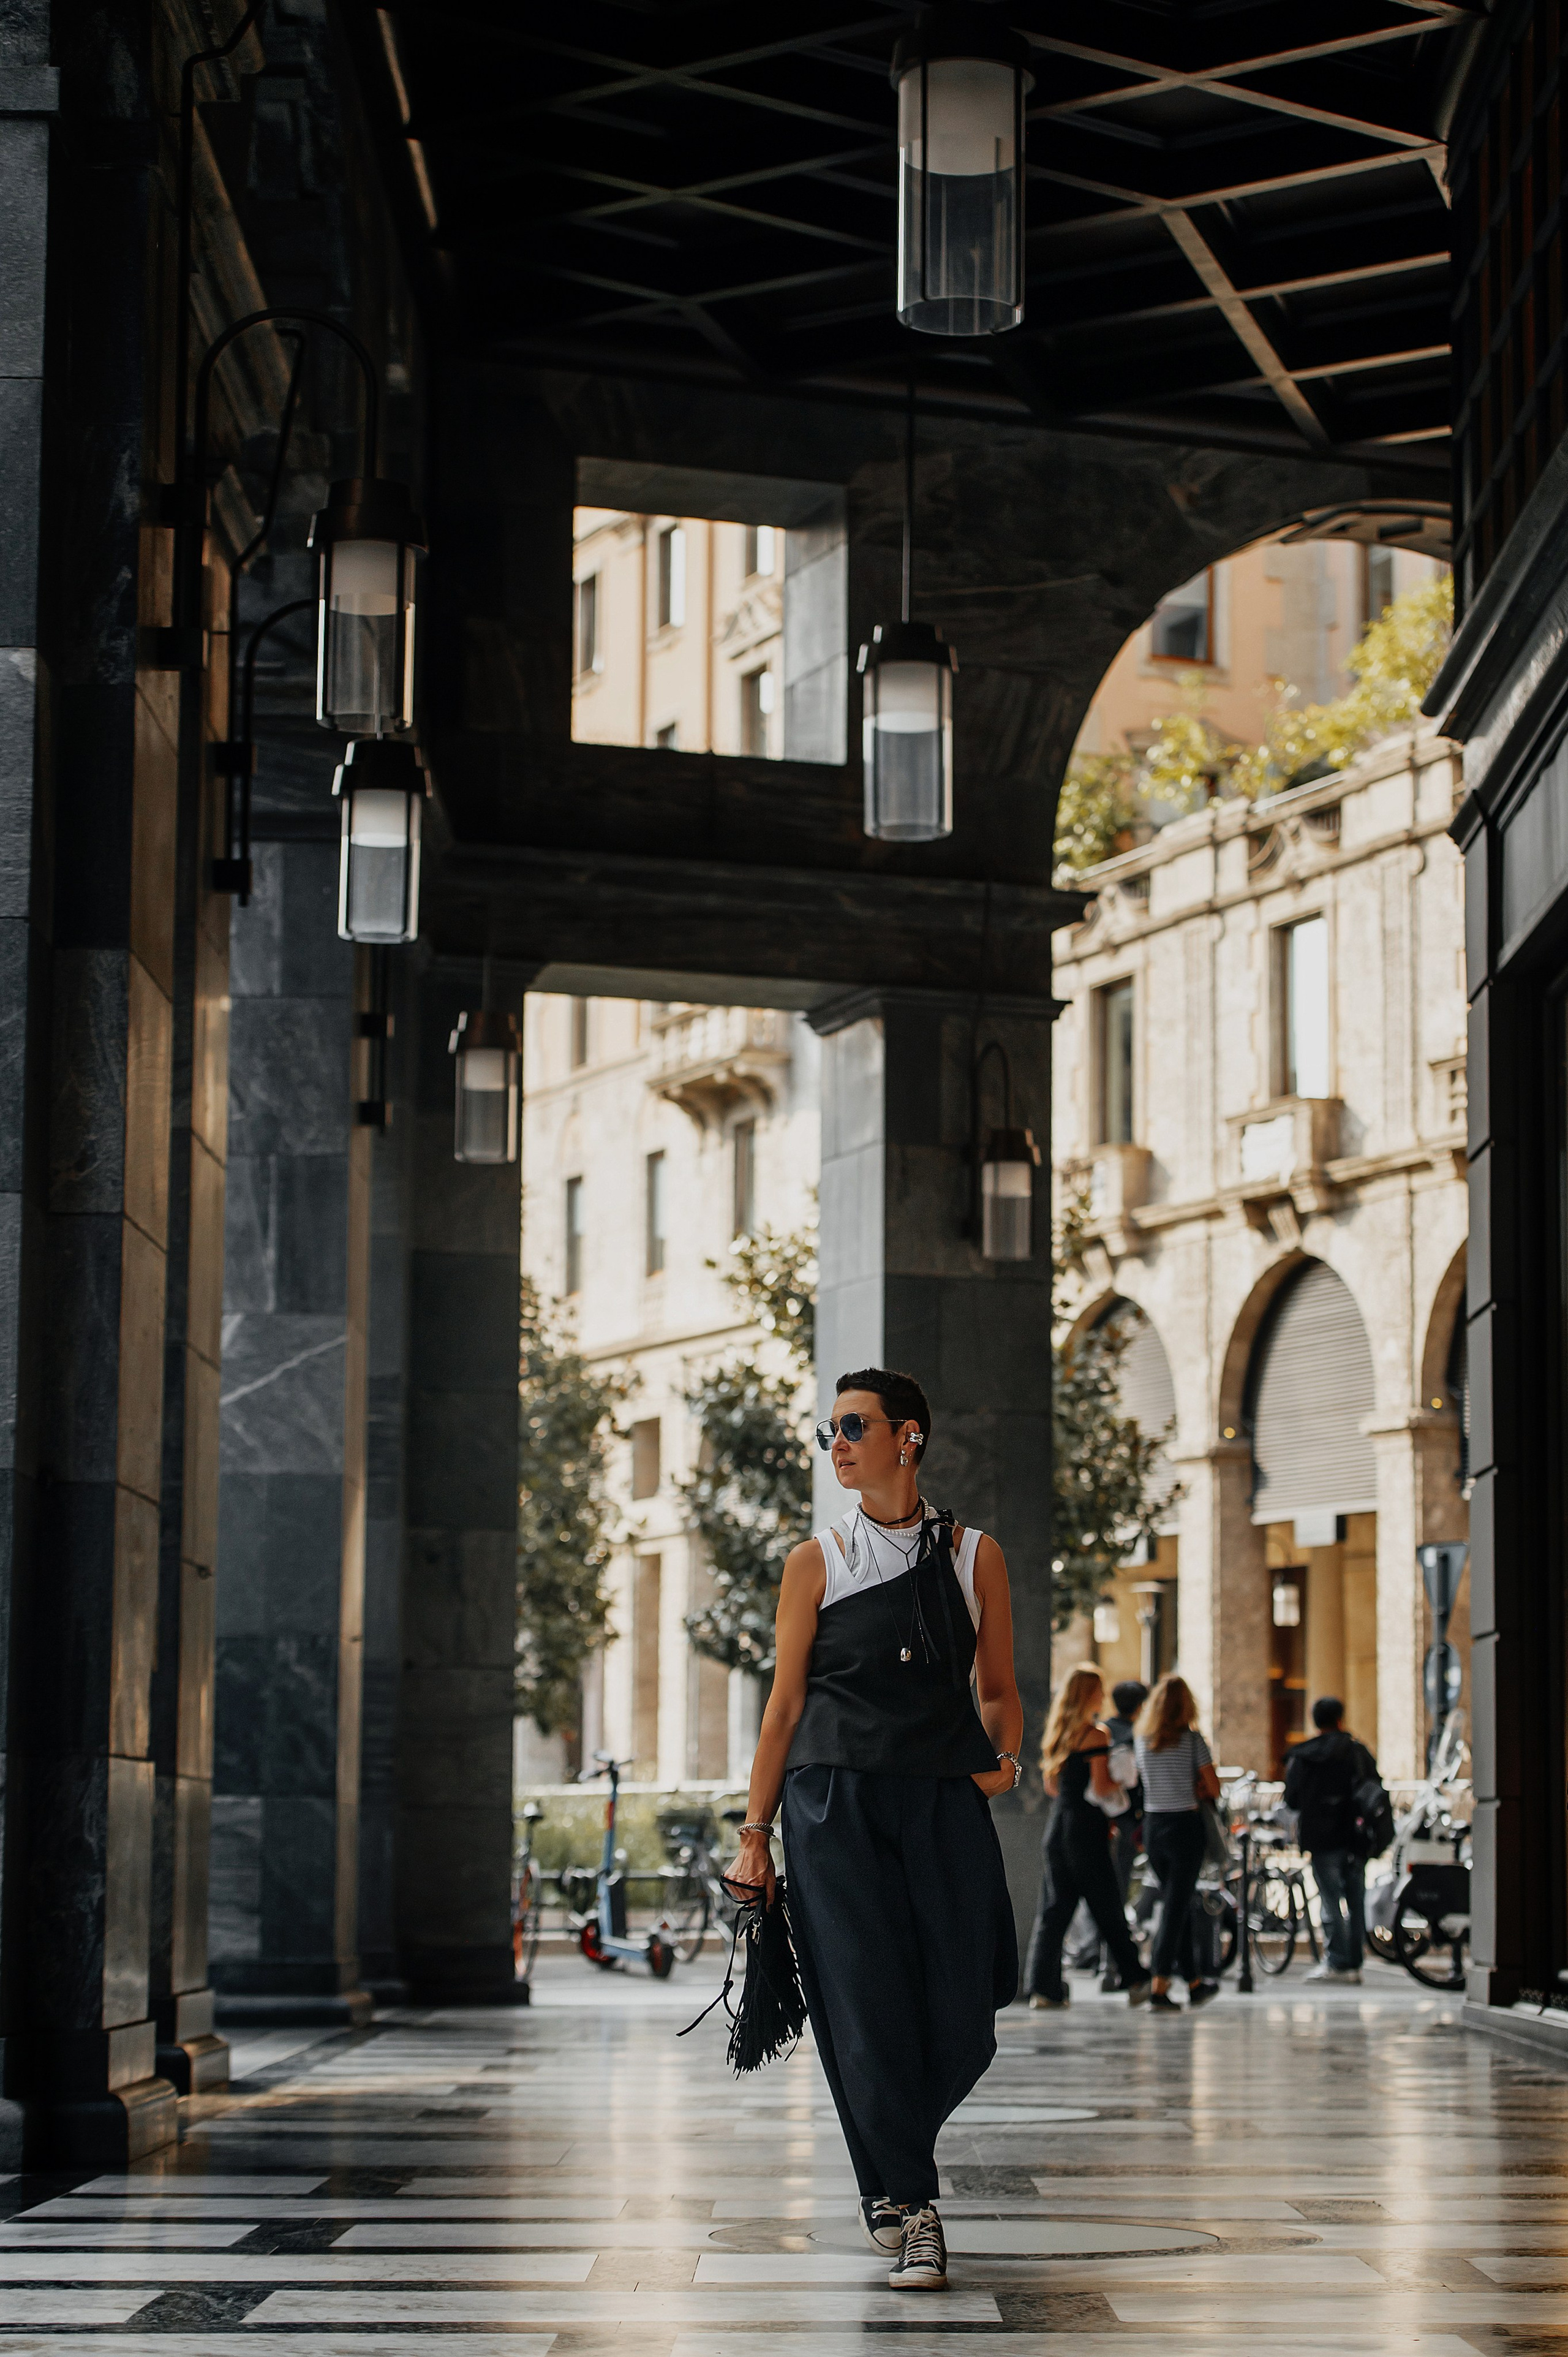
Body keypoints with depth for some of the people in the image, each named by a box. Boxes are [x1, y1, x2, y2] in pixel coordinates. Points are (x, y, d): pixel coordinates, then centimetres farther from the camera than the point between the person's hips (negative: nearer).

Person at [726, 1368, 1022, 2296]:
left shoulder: (975, 1556, 9)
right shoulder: (817, 1563, 5)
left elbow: (998, 1689, 16)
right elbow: (784, 1703, 6)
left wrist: (1005, 1759, -3)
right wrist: (756, 1831, 3)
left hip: (945, 1802, 1)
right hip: (836, 1802, -1)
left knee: (962, 2027, -2)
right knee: (870, 2007, -7)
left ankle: (889, 2170, 26)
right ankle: (911, 2209, 4)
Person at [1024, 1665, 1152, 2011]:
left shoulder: (1056, 1733, 12)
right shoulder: (1096, 1735, -12)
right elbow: (1100, 1788, -18)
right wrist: (1121, 1783, 3)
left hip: (1057, 1824, 7)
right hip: (1085, 1830, -7)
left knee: (1054, 1908, 6)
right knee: (1108, 1908, 2)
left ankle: (1043, 1986, 2)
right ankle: (1134, 1982, 10)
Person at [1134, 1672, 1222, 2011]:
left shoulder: (1143, 1740, 4)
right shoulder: (1192, 1739, -9)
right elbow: (1213, 1789, -6)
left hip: (1153, 1826, 5)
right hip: (1185, 1827, -5)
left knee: (1176, 1905, 16)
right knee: (1176, 1907, -2)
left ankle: (1194, 1983, 24)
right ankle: (1159, 1987, -8)